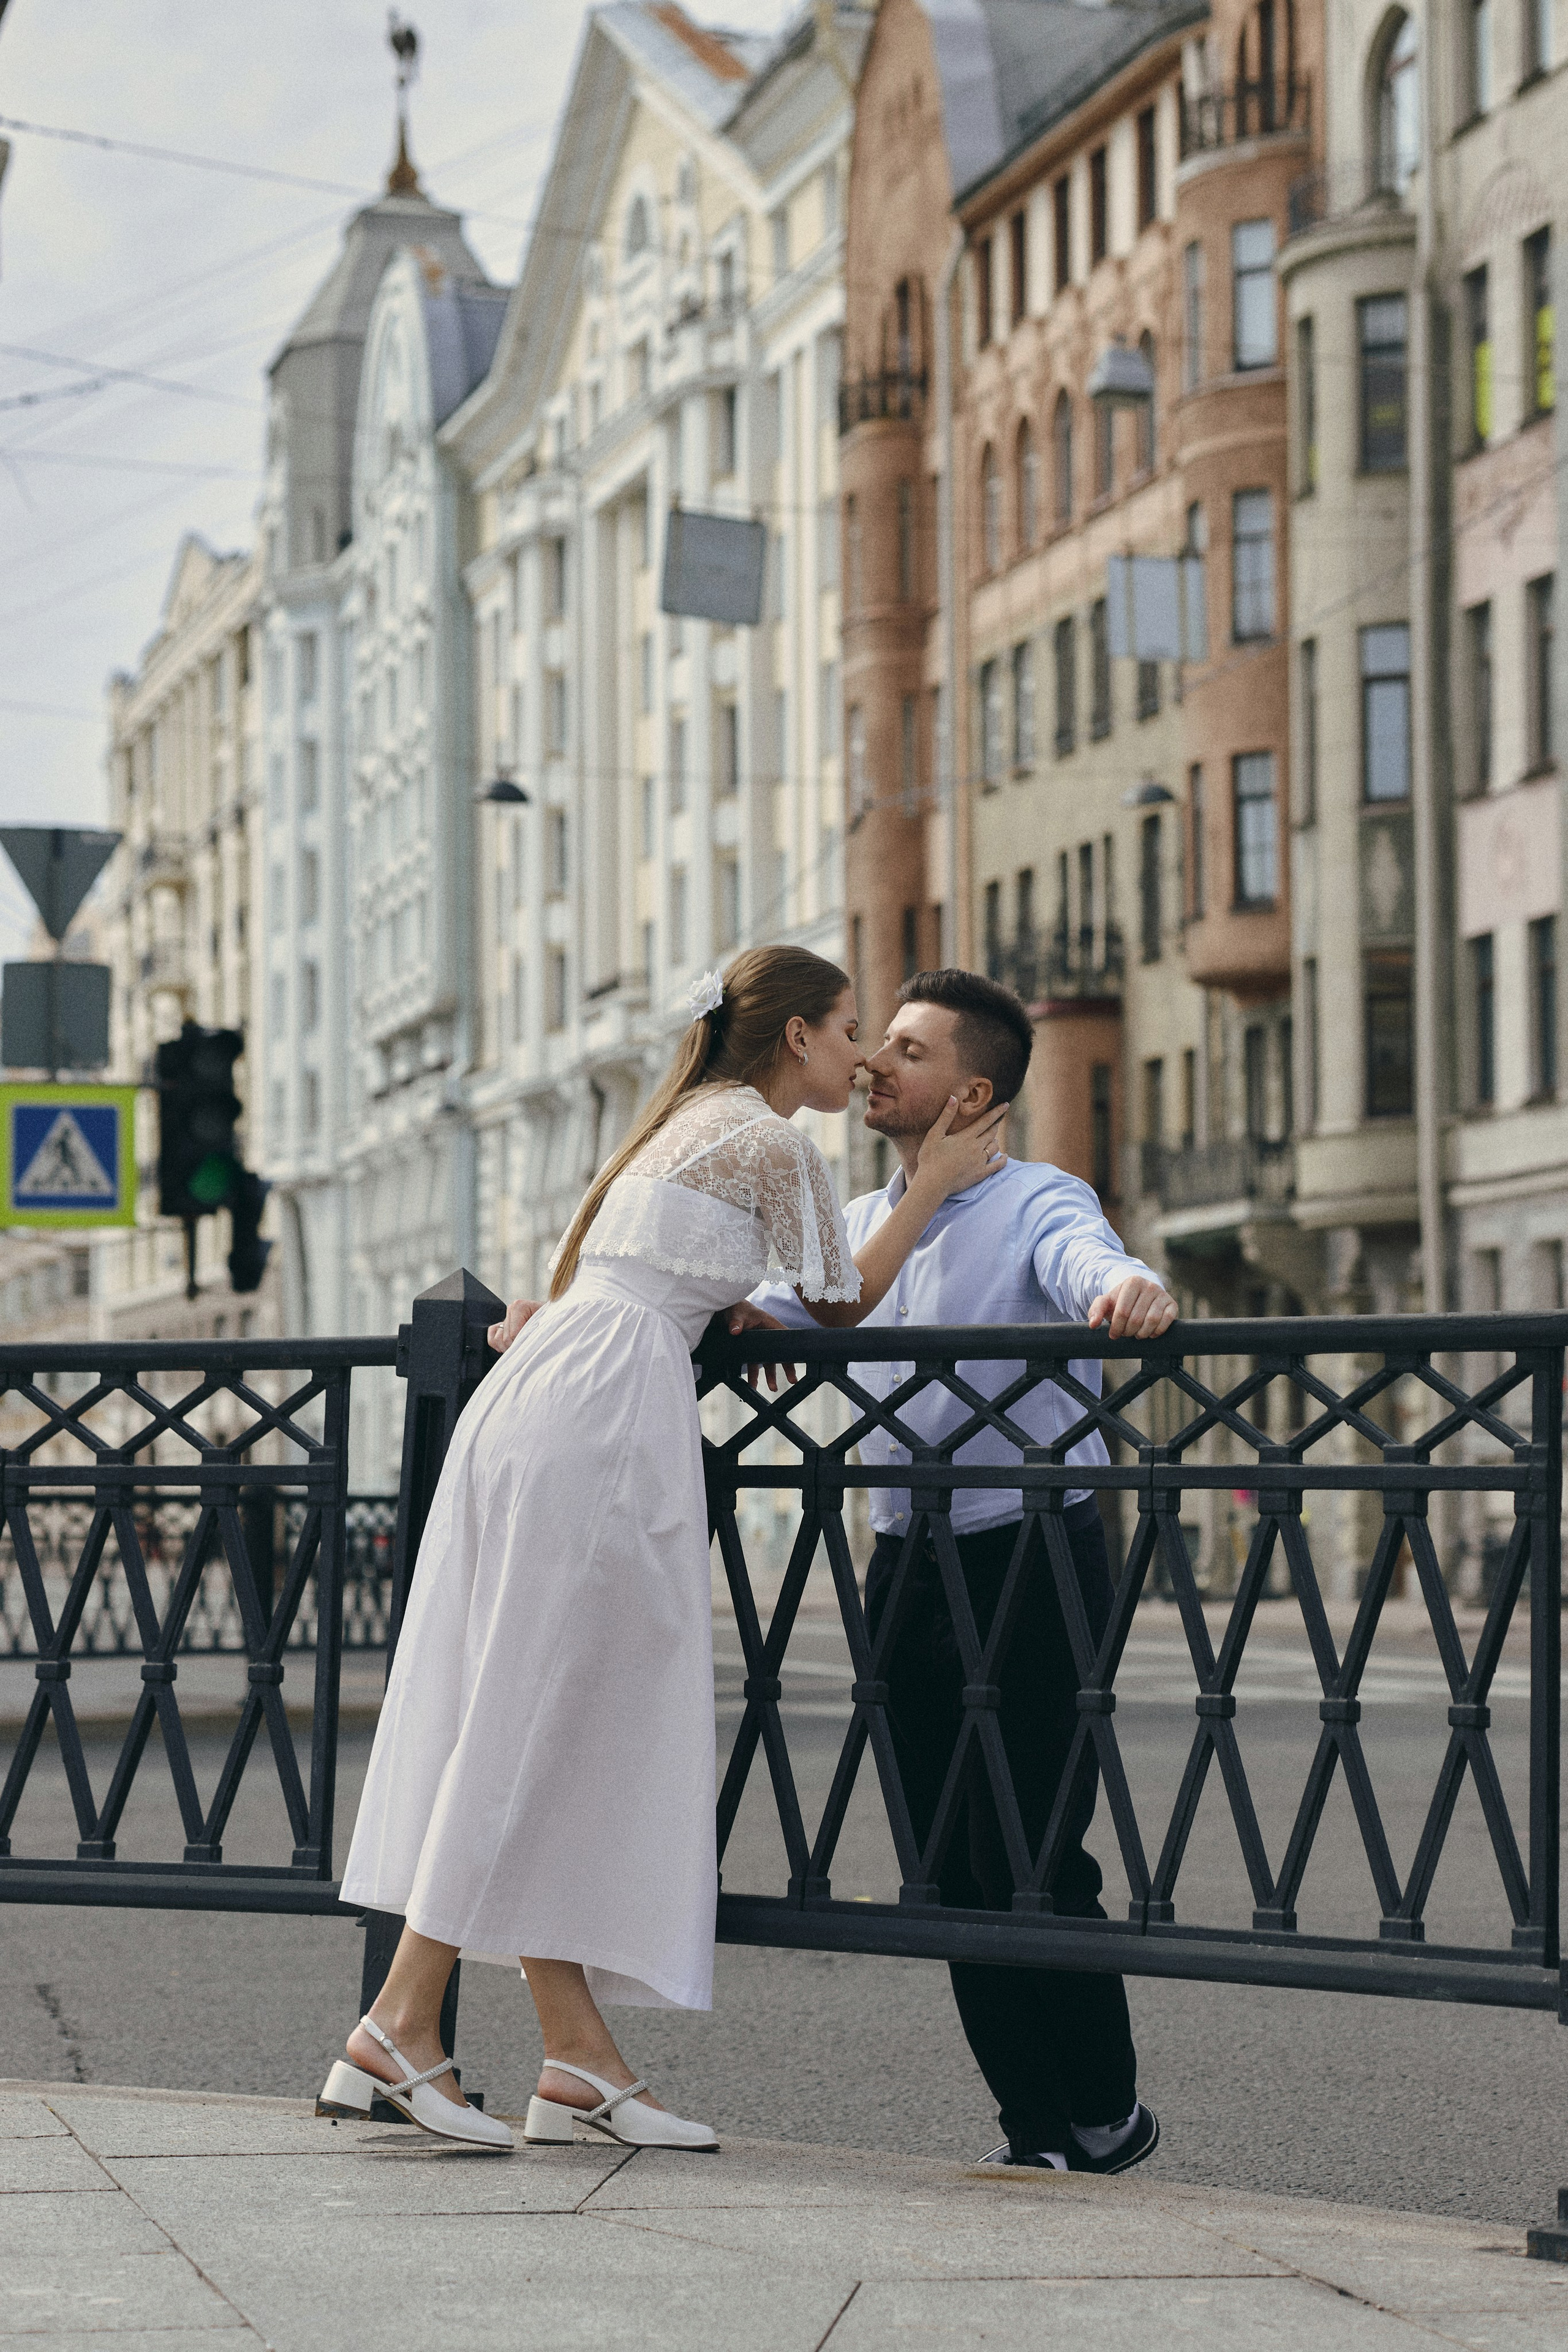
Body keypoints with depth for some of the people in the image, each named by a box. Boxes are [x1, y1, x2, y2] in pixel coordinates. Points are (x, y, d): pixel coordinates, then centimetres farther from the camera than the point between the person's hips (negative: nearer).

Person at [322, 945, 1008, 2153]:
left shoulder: (684, 1122, 27)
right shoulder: (774, 1140, 0)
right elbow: (842, 1305, 10)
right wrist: (933, 1186, 16)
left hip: (541, 1393, 10)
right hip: (602, 1416, -10)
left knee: (536, 1733, 4)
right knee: (528, 1729, -8)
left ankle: (580, 2056, 5)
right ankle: (401, 2026, -9)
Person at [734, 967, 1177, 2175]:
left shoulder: (1036, 1203, -6)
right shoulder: (860, 1227, 16)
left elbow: (1086, 1259, -27)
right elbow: (751, 1311, 15)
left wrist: (1132, 1289, -52)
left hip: (1032, 1558, -7)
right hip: (907, 1564, 7)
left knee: (1030, 1863, -6)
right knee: (951, 1869, 7)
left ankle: (1107, 2115, 11)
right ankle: (1038, 2128, 16)